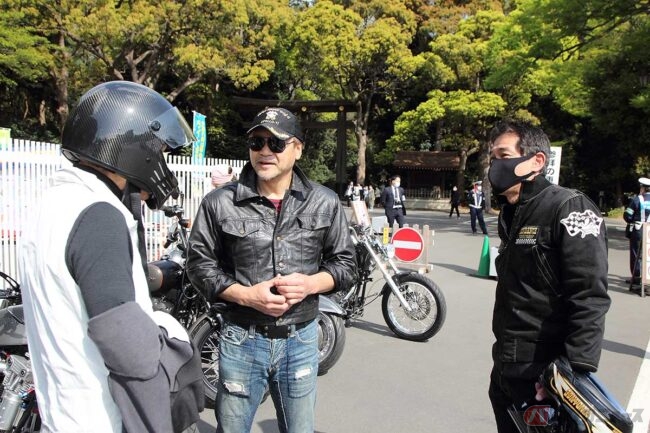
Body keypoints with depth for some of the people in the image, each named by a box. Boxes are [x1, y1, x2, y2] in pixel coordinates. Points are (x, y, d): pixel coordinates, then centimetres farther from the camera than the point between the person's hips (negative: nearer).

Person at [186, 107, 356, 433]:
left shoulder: (325, 203, -1)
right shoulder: (219, 202, -7)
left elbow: (345, 262, 5)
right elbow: (199, 263, -1)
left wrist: (311, 283, -15)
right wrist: (246, 295, -16)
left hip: (301, 339, 2)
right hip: (241, 339, -1)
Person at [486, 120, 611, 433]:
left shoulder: (569, 208, -14)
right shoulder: (510, 214, 11)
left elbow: (589, 299, -21)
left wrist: (578, 371, -27)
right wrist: (504, 358, 18)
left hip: (544, 375, -8)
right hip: (505, 370, 8)